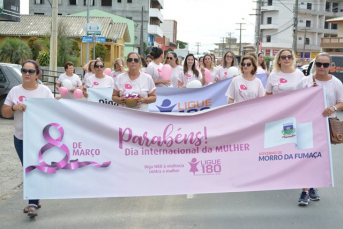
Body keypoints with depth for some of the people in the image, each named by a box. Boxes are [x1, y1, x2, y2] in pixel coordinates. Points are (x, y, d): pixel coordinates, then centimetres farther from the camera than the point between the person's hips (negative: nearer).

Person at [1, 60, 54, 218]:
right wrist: (14, 107, -14)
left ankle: (33, 204, -7)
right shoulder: (15, 91, 4)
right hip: (20, 137, 3)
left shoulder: (45, 91, -2)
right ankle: (34, 200, 26)